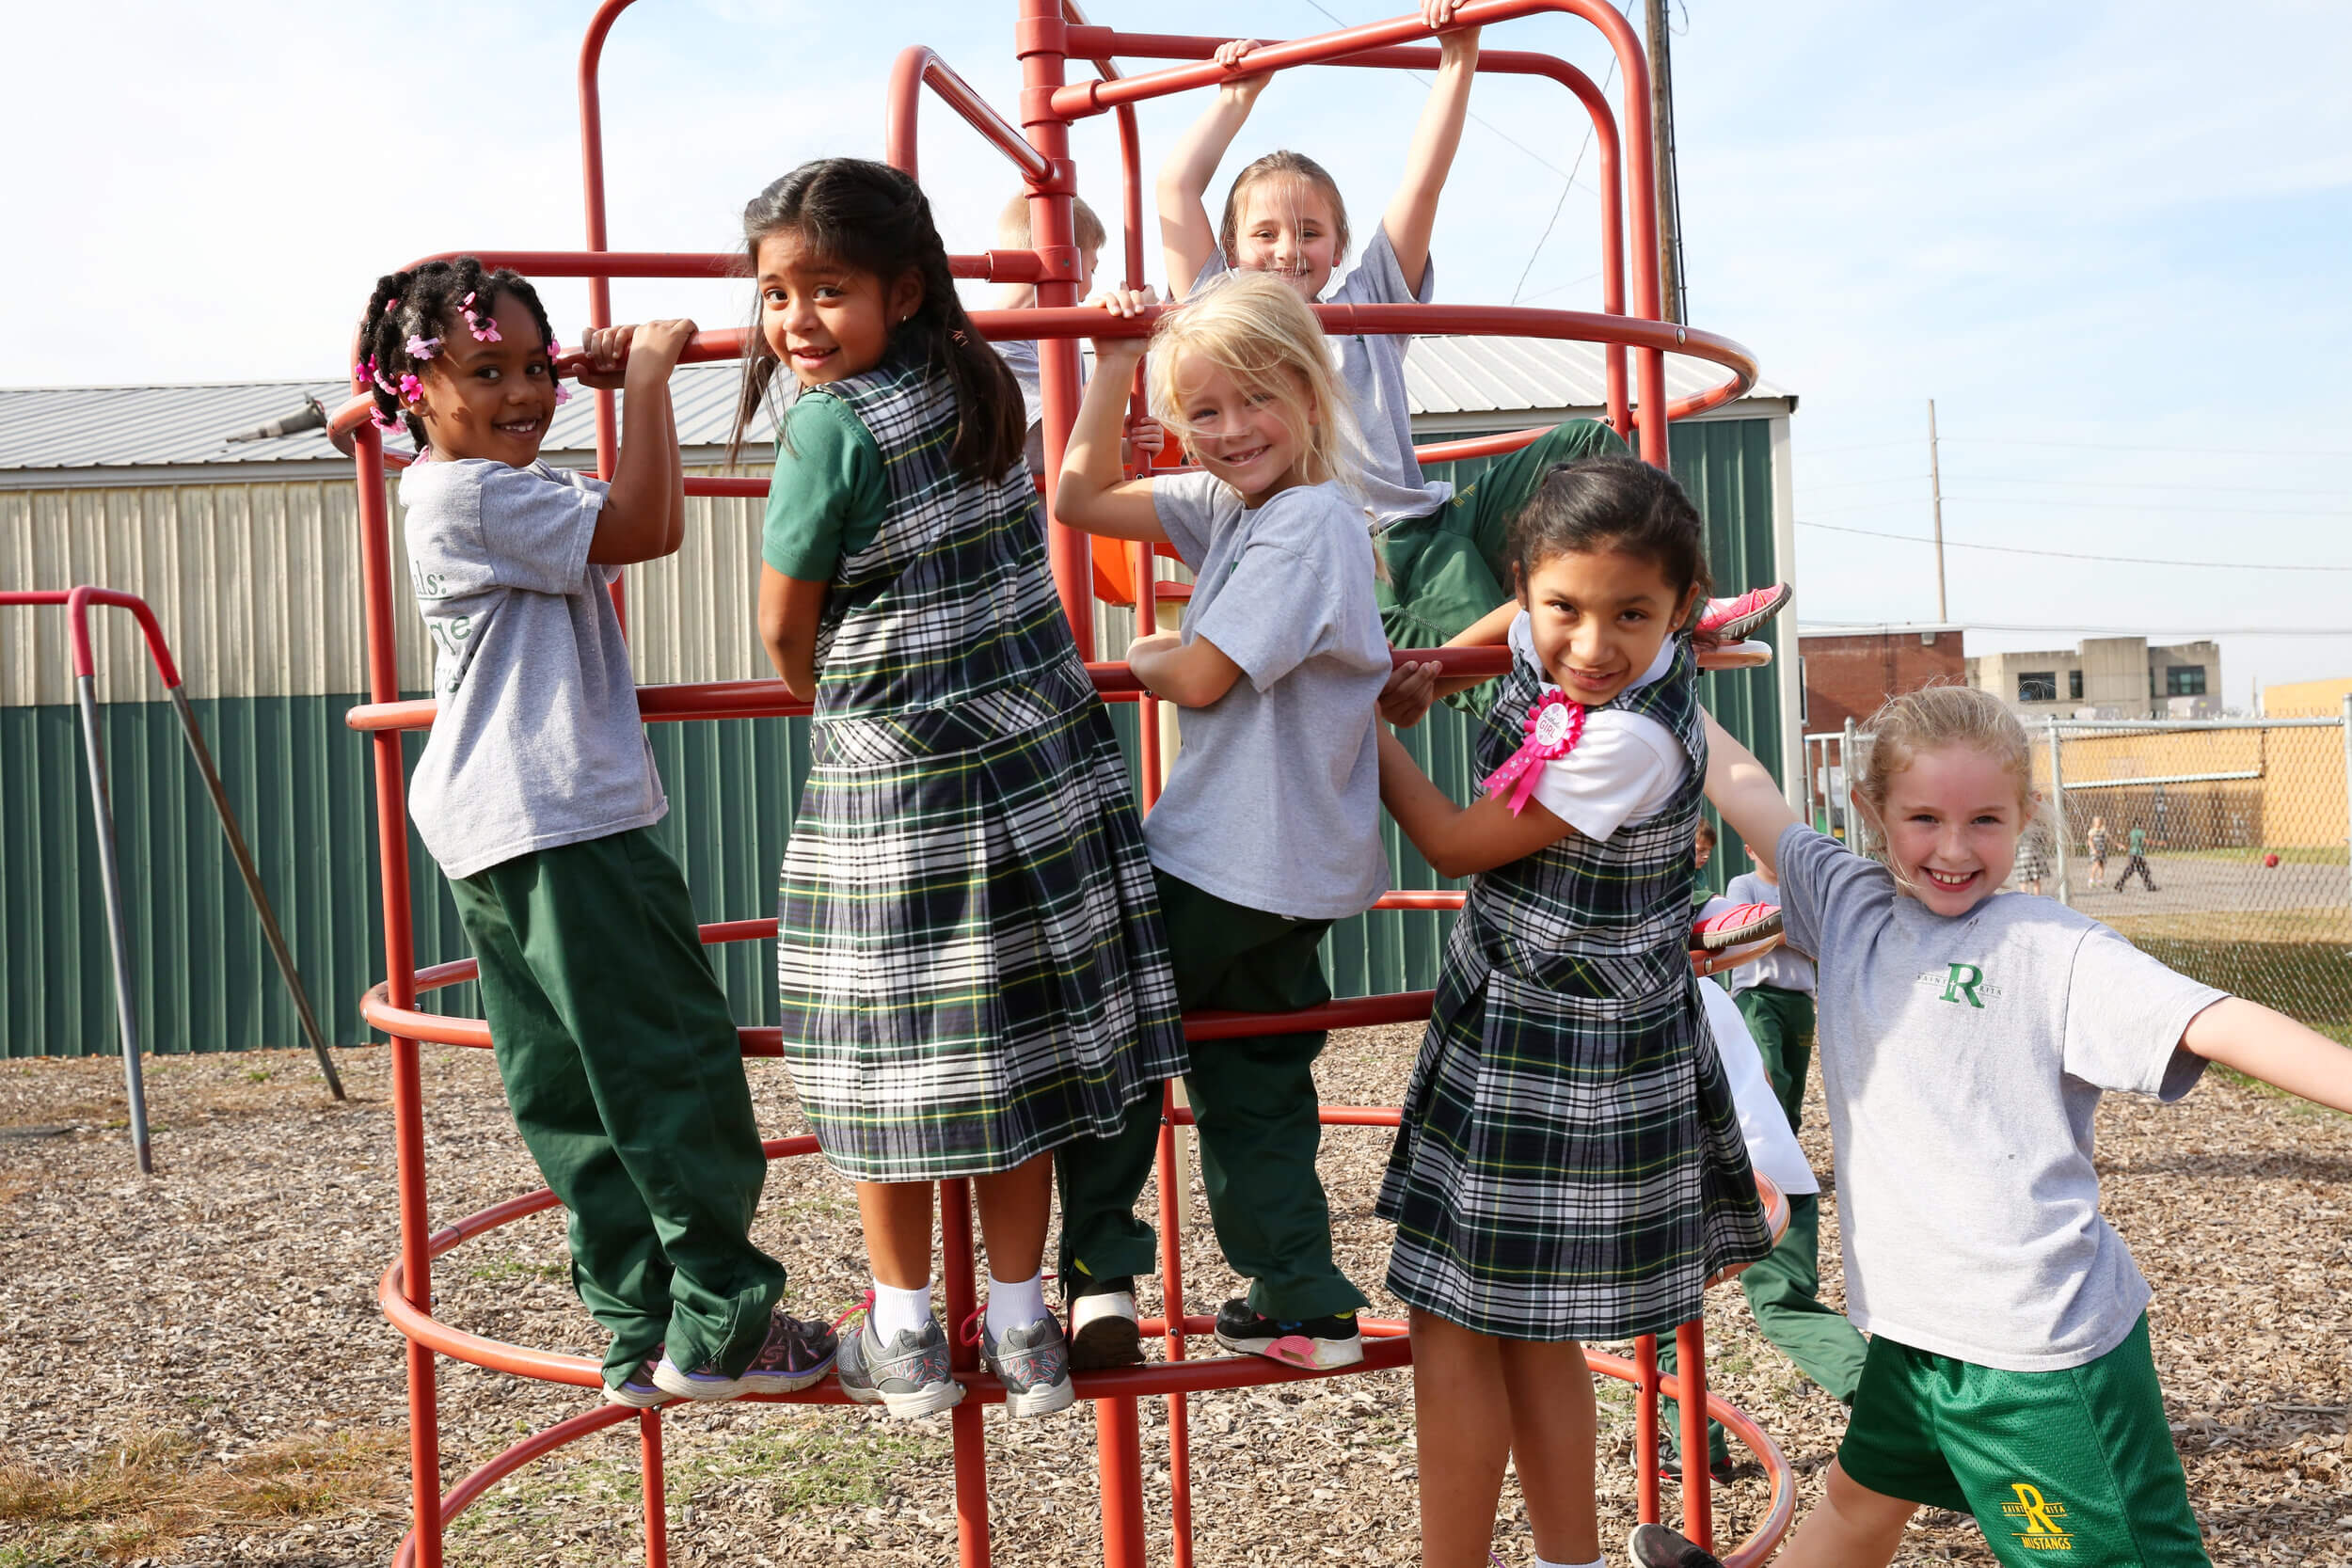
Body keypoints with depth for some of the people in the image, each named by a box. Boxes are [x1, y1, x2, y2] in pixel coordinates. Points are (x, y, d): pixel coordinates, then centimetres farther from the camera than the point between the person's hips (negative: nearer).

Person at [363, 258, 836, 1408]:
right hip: (559, 830, -11)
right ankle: (718, 1324, -2)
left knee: (573, 1096, 10)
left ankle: (642, 1333, 15)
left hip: (493, 838, 11)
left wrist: (632, 383, 19)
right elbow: (642, 527, -18)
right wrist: (647, 379, -9)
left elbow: (641, 524, 24)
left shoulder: (474, 493, 20)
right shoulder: (481, 495, -12)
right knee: (676, 1064, -6)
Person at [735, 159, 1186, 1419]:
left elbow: (785, 631, -4)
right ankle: (1020, 1329, 21)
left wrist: (826, 705, 11)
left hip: (894, 786, -7)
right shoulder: (983, 383, 2)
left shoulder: (829, 429, -15)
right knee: (1016, 1045, 11)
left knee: (889, 1060, 7)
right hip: (1045, 759, 7)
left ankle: (905, 1339, 20)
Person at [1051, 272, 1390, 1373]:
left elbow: (1201, 677, -20)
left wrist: (1145, 655, 2)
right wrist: (1110, 370, 4)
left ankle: (1100, 1272, 9)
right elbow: (1081, 501, 13)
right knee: (1251, 1080, 16)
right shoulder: (1229, 505, 10)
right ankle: (1302, 1306, 22)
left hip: (1246, 862, -9)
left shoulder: (1310, 521, -17)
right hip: (1284, 868, 9)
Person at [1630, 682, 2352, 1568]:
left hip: (2044, 1350, -6)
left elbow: (2220, 1026, -23)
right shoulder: (1850, 905, 4)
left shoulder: (2054, 949, -12)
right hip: (1913, 1325, 6)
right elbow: (1744, 789, 12)